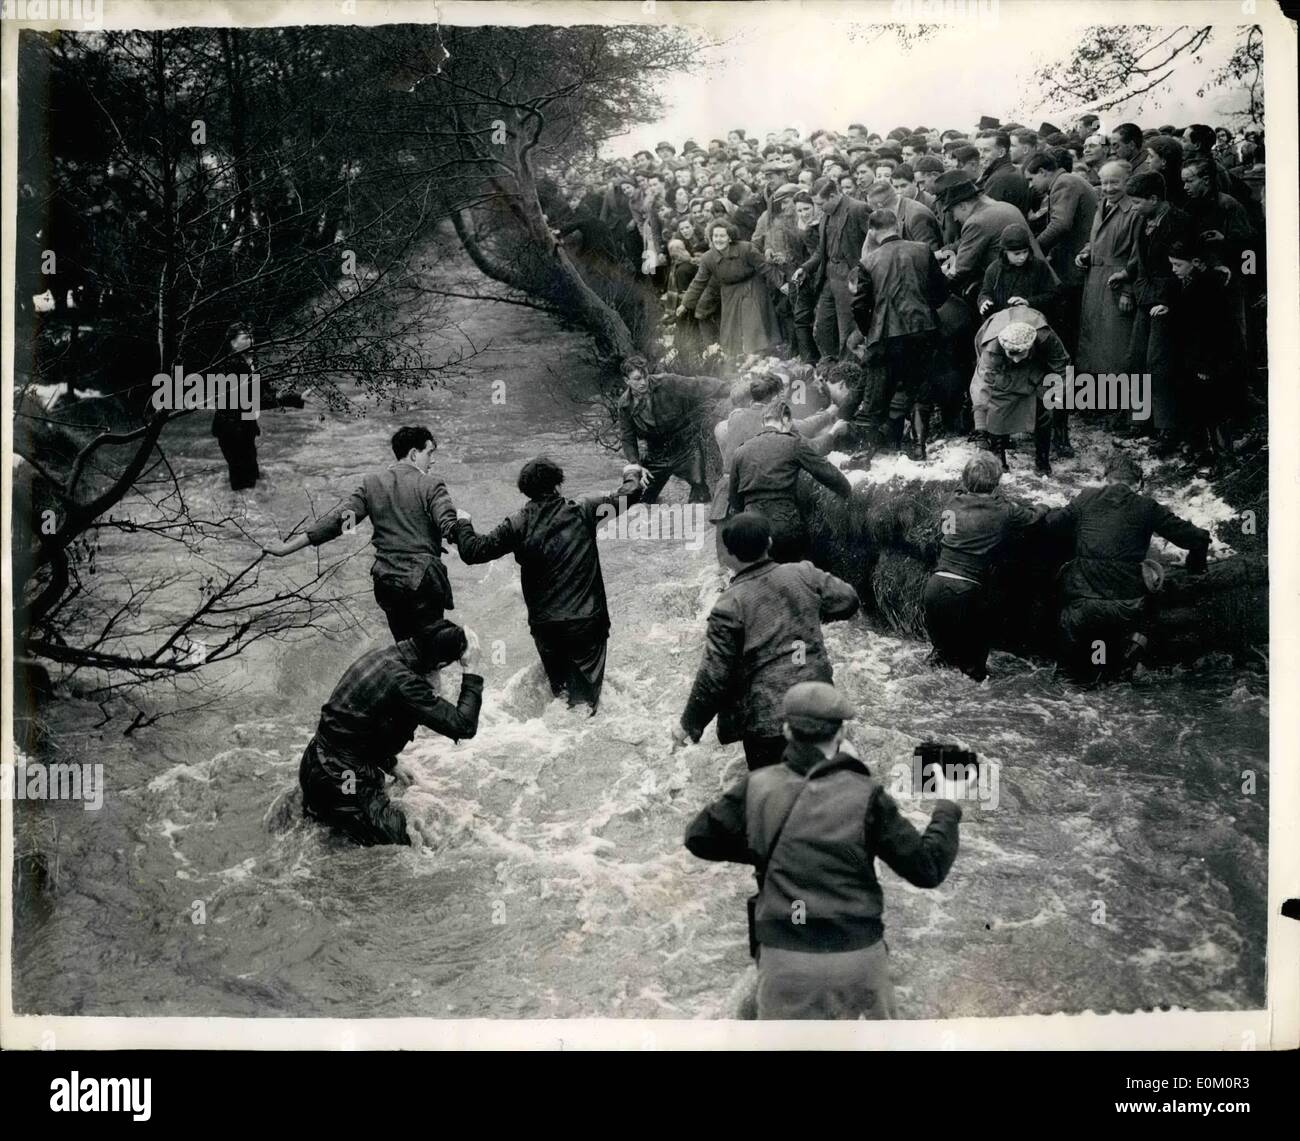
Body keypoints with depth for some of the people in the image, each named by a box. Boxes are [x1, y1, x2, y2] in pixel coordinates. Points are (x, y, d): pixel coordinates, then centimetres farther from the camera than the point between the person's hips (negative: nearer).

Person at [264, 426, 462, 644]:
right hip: (424, 582, -5)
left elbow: (335, 521, 1)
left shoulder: (372, 483, 5)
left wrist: (288, 547, 5)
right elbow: (451, 528, -20)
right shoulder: (430, 485, -7)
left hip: (387, 583, 5)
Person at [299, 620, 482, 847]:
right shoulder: (402, 681, -28)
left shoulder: (381, 655, 0)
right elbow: (464, 726, -27)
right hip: (340, 782, -9)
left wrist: (390, 763, 20)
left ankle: (317, 806, 17)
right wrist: (471, 671, -20)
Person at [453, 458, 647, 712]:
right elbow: (622, 499, 3)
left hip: (544, 624, 1)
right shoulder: (582, 511, -6)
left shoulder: (518, 525, -6)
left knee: (557, 681, 26)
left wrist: (462, 524, 16)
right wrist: (632, 476, 25)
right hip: (588, 620, -1)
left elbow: (473, 551, -4)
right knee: (585, 689, 13)